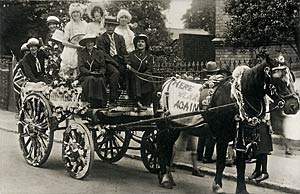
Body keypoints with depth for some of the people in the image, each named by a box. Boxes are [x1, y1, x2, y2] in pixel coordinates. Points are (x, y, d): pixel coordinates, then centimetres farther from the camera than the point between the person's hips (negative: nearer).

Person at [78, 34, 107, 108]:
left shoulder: (99, 53, 14)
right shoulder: (81, 53, 9)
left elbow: (103, 67, 10)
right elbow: (81, 67, -2)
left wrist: (100, 73, -12)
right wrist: (90, 72, -18)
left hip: (98, 75, 1)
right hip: (85, 76, -1)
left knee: (100, 80, -33)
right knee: (91, 79, -35)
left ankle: (101, 104, -34)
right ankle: (93, 104, -39)